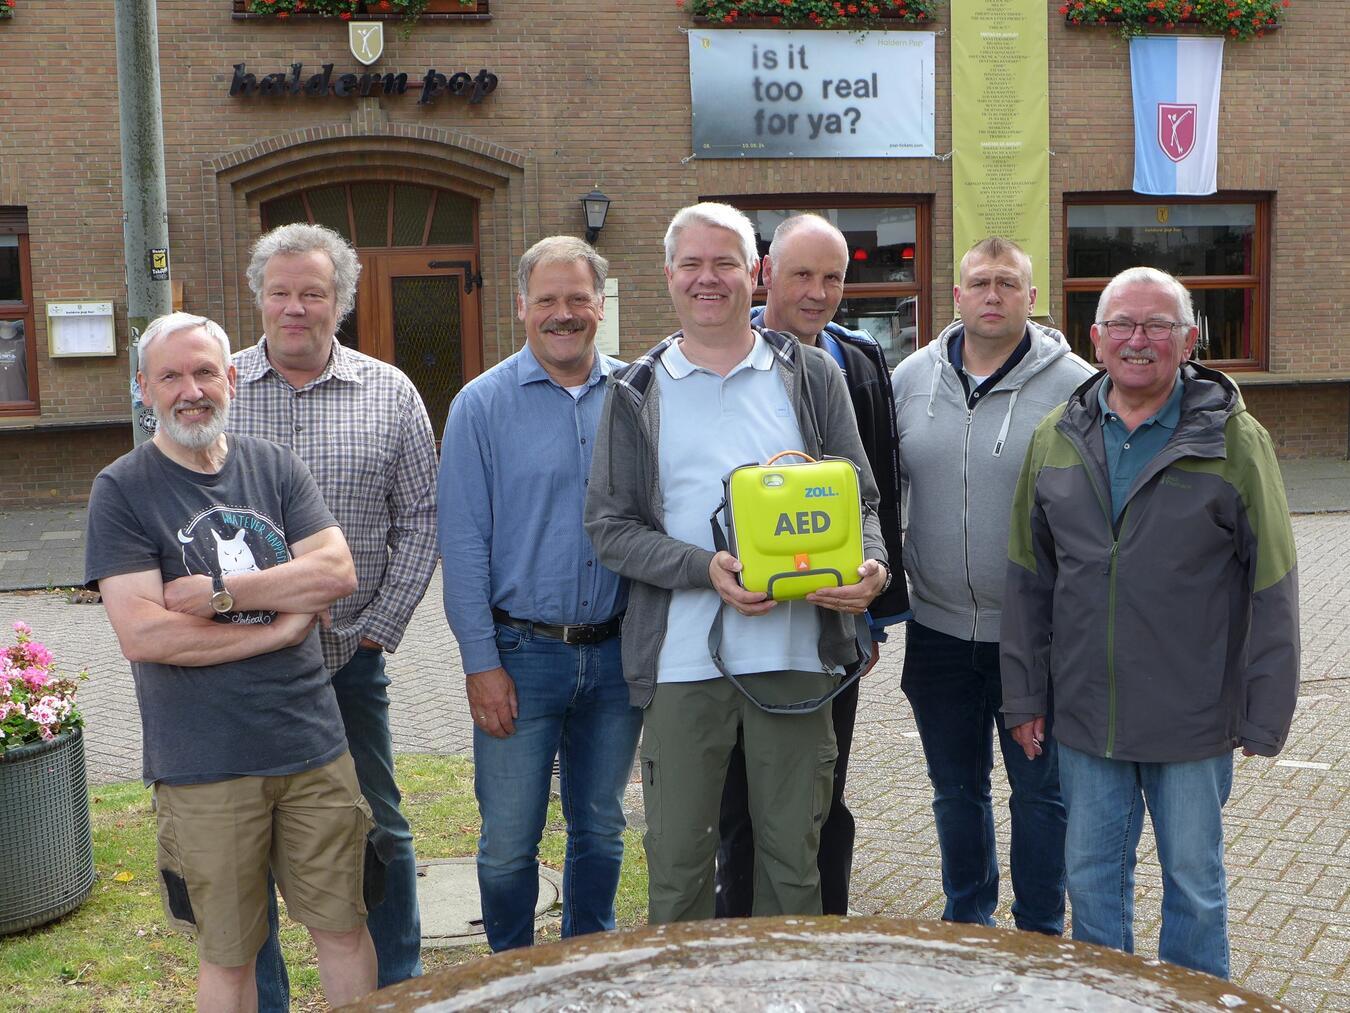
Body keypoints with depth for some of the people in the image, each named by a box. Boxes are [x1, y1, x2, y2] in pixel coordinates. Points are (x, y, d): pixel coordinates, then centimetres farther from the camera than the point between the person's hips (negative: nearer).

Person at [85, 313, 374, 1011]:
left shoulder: (273, 467, 6)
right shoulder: (121, 489, -6)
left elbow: (336, 572, -6)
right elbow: (141, 634, -16)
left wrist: (217, 594, -15)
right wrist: (281, 624, -11)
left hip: (314, 746, 3)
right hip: (203, 768, -3)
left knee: (343, 927, 14)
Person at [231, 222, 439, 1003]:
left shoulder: (390, 394, 2)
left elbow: (420, 519, 3)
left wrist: (379, 626, -3)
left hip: (350, 656, 0)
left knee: (378, 834, 11)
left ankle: (398, 989, 28)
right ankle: (261, 998, 26)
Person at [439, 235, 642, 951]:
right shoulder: (483, 404, -3)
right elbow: (463, 543, -5)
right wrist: (481, 662, -10)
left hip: (618, 652, 3)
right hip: (522, 652, -2)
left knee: (600, 831, 16)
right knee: (509, 844, 5)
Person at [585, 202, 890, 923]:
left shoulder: (811, 375, 8)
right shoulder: (637, 393, 6)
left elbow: (859, 497, 9)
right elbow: (609, 527, 1)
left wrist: (870, 567, -13)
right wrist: (705, 568, -15)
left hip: (795, 653, 1)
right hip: (682, 659, -1)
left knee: (793, 855, 12)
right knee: (678, 861, 7)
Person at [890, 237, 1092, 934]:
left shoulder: (1074, 386, -7)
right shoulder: (910, 378, 3)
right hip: (938, 630, 3)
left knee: (1040, 791, 10)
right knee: (956, 789, 17)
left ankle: (1040, 932, 27)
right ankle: (966, 920, 35)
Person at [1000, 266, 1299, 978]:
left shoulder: (1234, 440, -6)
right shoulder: (1055, 440, 4)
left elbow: (1271, 589, -5)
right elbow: (1028, 578, 8)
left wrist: (1265, 716, -6)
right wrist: (1023, 697, 7)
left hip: (1194, 721, -3)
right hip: (1084, 716, 3)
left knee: (1195, 884, 12)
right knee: (1091, 879, 14)